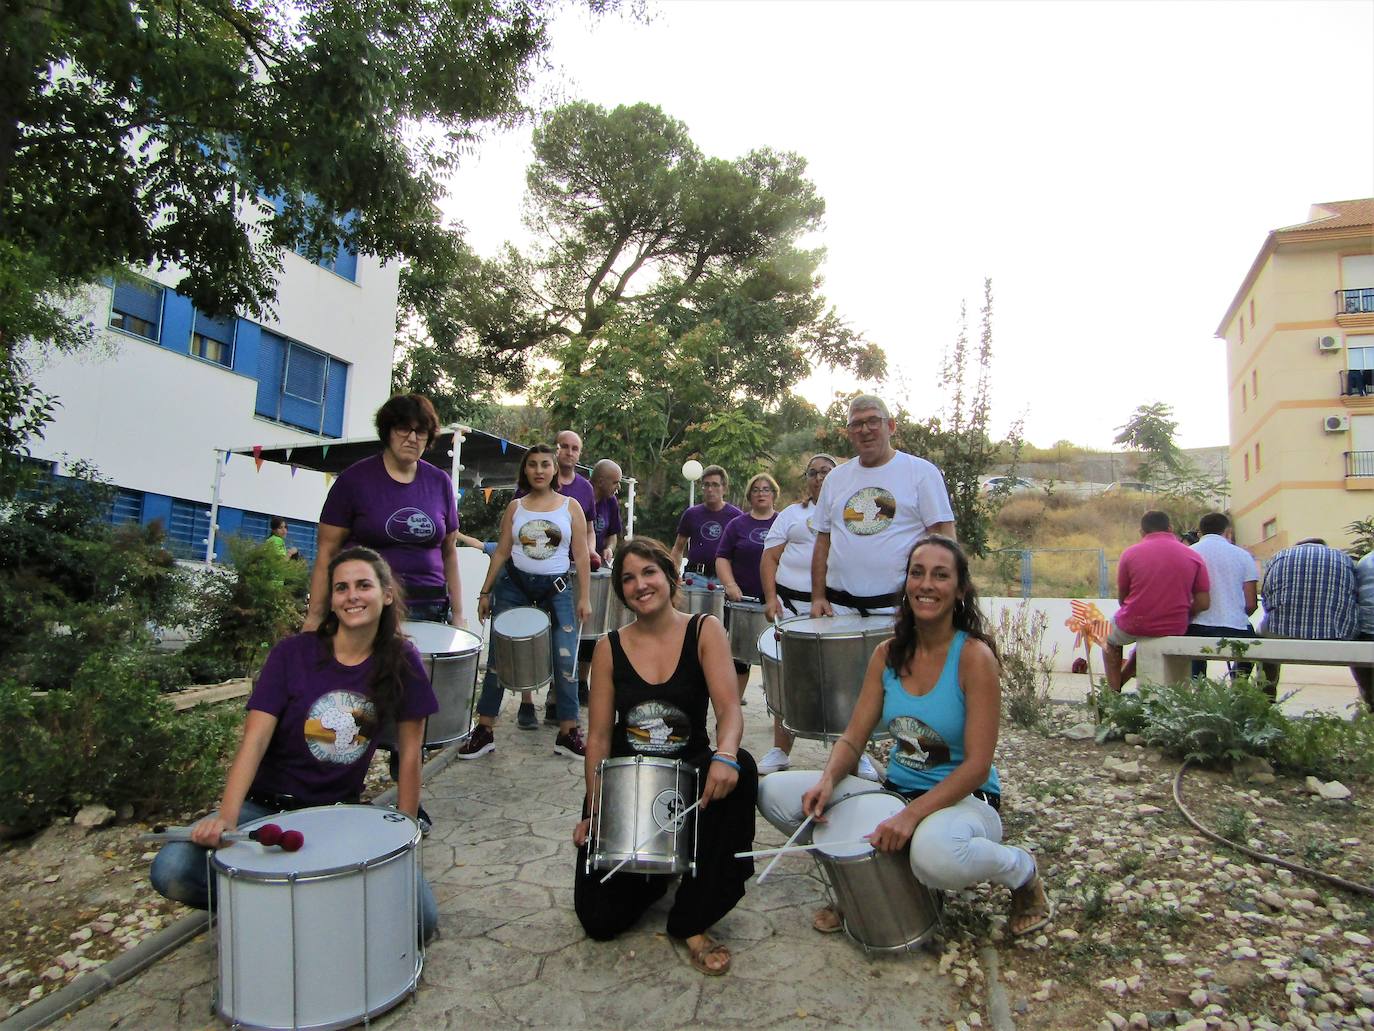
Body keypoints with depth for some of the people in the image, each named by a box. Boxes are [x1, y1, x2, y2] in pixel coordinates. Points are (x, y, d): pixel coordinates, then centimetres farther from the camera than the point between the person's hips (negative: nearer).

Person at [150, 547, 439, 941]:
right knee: (172, 872, -27)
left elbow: (410, 754, -2)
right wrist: (226, 817, -32)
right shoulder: (292, 654, -8)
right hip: (267, 806, 0)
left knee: (421, 920, -16)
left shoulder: (401, 662, -5)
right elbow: (255, 739, -17)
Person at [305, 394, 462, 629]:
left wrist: (457, 614, 9)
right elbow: (327, 552, -2)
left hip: (429, 609, 2)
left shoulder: (440, 483, 7)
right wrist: (315, 617, -7)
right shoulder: (355, 479, -2)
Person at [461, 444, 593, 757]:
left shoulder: (570, 506, 4)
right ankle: (484, 730, 13)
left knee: (566, 659, -6)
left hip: (557, 587, -1)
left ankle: (568, 733, 6)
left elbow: (581, 556, 2)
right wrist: (485, 592, 3)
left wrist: (583, 598, -3)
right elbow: (501, 552, 7)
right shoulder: (515, 507, 7)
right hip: (514, 584, 1)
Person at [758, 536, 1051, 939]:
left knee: (935, 854, -42)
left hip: (964, 800, -4)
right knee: (775, 792, -12)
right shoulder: (887, 654, 0)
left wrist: (911, 815, -30)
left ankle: (1021, 870, -3)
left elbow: (977, 766, -19)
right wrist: (828, 780, -21)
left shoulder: (974, 656, -15)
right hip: (895, 791, 5)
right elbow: (853, 738, 0)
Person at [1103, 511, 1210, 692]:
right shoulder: (1194, 556, -1)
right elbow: (1204, 603, -3)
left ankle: (1113, 692, 23)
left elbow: (1122, 599, 1)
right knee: (1149, 639, 38)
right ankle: (1120, 681, 44)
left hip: (1134, 626, -2)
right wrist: (1177, 615, 14)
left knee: (1111, 641, 31)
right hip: (1175, 630, 3)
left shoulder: (1130, 553, -6)